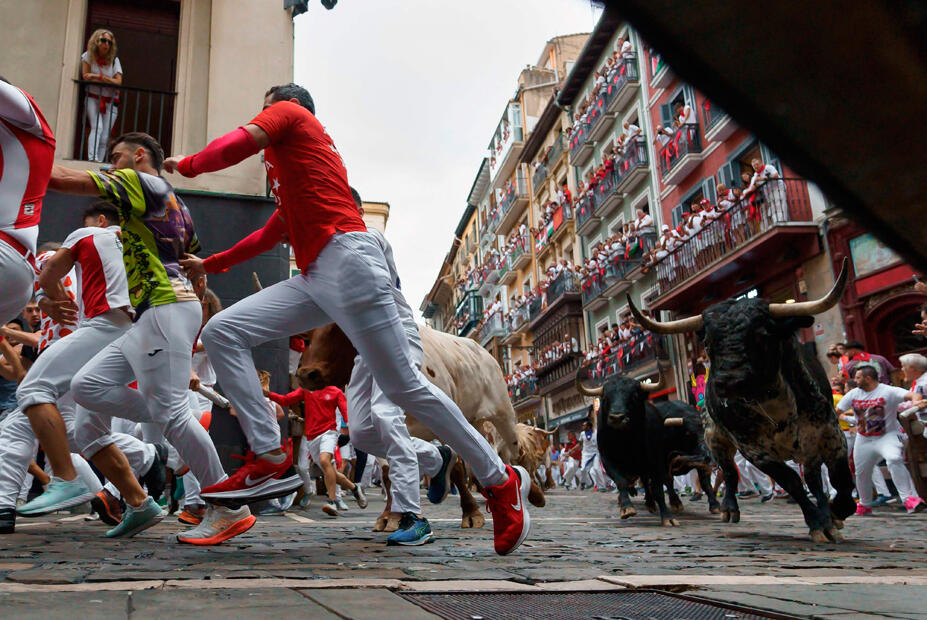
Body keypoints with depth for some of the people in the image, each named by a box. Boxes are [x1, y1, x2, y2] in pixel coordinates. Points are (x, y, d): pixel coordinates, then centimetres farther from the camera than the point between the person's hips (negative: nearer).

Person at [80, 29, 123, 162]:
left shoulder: (114, 60, 2)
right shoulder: (88, 56, 1)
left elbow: (118, 82, -9)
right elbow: (85, 76, -7)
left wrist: (98, 76, -15)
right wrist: (107, 80, -9)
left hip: (110, 101, 2)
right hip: (93, 98, -1)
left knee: (105, 137, -7)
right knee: (97, 127, -23)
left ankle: (99, 162, -3)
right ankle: (92, 159, -31)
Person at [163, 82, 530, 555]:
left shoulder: (289, 112, 11)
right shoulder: (288, 162, 35)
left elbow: (238, 144, -7)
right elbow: (273, 234, 38)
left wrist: (186, 164, 11)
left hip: (346, 260, -10)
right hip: (314, 277, 10)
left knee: (404, 386, -11)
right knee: (220, 332, -1)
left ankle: (502, 481, 2)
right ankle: (271, 459, -8)